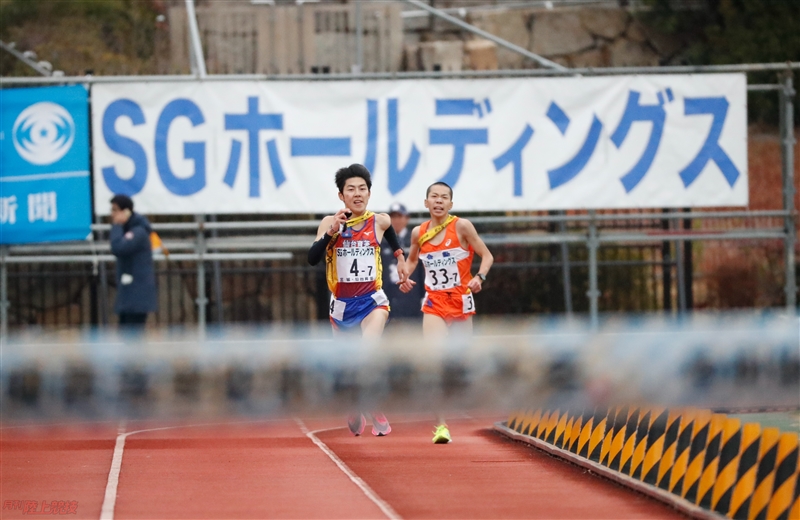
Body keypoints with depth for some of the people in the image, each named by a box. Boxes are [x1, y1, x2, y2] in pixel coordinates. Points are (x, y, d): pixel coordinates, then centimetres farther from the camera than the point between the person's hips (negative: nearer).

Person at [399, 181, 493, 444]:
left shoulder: (461, 227, -8)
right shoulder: (419, 233, 1)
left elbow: (487, 256, -3)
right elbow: (412, 259, 20)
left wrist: (479, 277, -21)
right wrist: (405, 278, 0)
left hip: (461, 301, -1)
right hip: (435, 304, 1)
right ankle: (441, 425, -18)